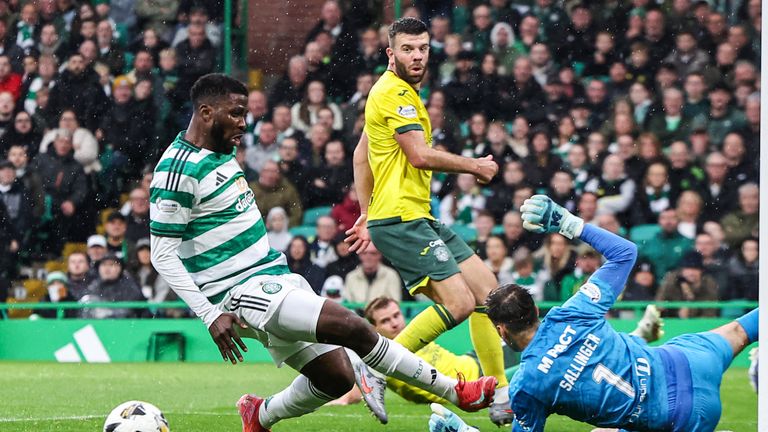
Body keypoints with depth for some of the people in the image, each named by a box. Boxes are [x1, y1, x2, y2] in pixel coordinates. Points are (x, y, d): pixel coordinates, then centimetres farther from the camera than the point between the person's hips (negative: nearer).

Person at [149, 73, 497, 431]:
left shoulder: (222, 152, 13)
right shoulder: (178, 170, -15)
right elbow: (163, 256, -16)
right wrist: (211, 315, -22)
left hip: (275, 277, 10)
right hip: (242, 293, -10)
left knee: (337, 378, 4)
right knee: (352, 327, -21)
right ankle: (456, 391, -13)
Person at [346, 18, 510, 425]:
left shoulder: (400, 92, 19)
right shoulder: (395, 93, -12)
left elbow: (361, 155, 26)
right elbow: (420, 156, -20)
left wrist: (366, 213, 25)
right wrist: (475, 166, -7)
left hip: (418, 218, 10)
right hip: (400, 219, -10)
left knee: (486, 288, 7)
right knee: (459, 302, -18)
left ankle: (501, 398, 11)